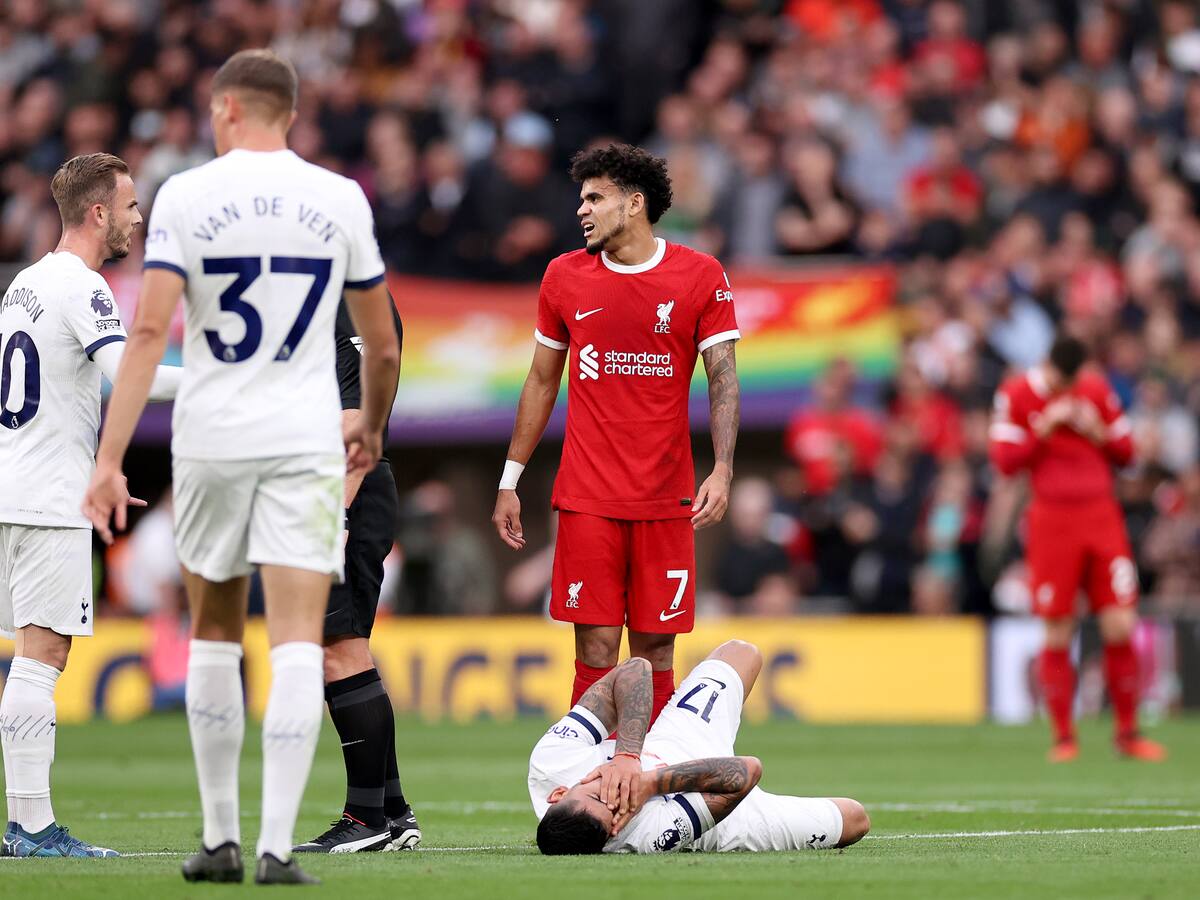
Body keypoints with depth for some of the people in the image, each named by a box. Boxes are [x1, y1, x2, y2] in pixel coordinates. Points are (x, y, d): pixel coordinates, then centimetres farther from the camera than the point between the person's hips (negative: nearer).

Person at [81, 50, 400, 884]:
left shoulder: (186, 195, -3)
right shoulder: (340, 199, 3)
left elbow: (150, 329, -12)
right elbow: (384, 345, 10)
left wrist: (110, 458, -13)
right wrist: (372, 426, 28)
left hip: (211, 441, 0)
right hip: (307, 446, 0)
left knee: (215, 635, 15)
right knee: (297, 643, -5)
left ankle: (221, 837, 18)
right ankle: (277, 844, -15)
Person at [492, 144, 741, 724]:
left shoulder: (701, 277, 1)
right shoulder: (565, 276, 7)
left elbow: (723, 378, 0)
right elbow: (541, 382, 15)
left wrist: (723, 469, -14)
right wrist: (509, 482, 12)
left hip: (667, 501, -1)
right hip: (587, 498, 1)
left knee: (656, 649, 1)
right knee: (596, 650, -5)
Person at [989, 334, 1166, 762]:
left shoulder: (1098, 389, 7)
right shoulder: (1017, 393, -2)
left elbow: (1126, 451, 12)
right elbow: (1004, 460, -7)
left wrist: (1097, 432, -7)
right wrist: (1045, 426, -16)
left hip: (1103, 518, 2)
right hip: (1052, 521, -2)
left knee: (1120, 626, -4)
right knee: (1058, 634, -3)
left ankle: (1127, 733, 6)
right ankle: (1063, 736, 6)